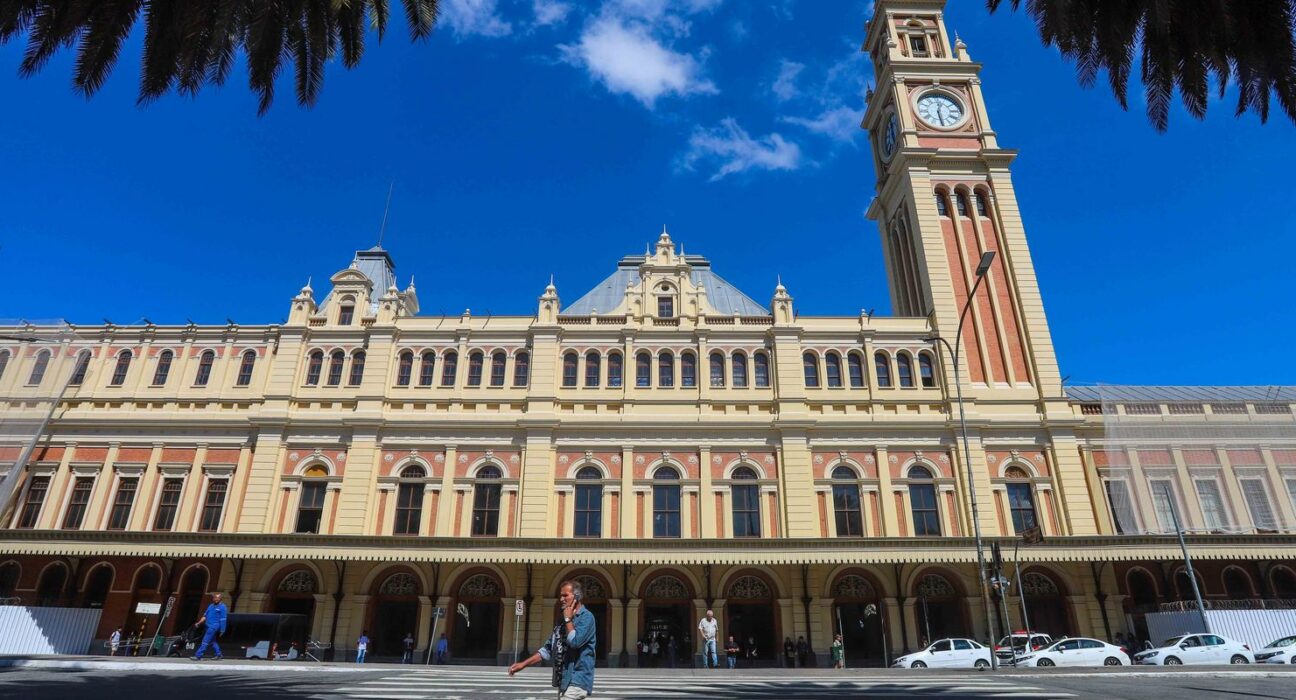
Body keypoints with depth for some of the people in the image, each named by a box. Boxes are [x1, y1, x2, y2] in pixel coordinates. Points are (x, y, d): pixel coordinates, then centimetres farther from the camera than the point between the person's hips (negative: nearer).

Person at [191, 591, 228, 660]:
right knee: (212, 641, 13)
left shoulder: (222, 607, -8)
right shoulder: (211, 606, 15)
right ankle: (219, 655, 20)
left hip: (214, 626, -8)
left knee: (205, 641, -8)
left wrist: (222, 630, -11)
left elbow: (223, 620, -9)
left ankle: (198, 656, -5)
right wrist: (199, 623, 4)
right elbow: (205, 615, 18)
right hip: (209, 626, 8)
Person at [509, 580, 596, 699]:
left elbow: (575, 642, -24)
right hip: (565, 681, 8)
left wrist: (568, 619, -10)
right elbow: (548, 650, 16)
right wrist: (523, 664, 7)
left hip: (577, 681, -8)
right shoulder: (563, 622, 16)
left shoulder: (586, 617, -10)